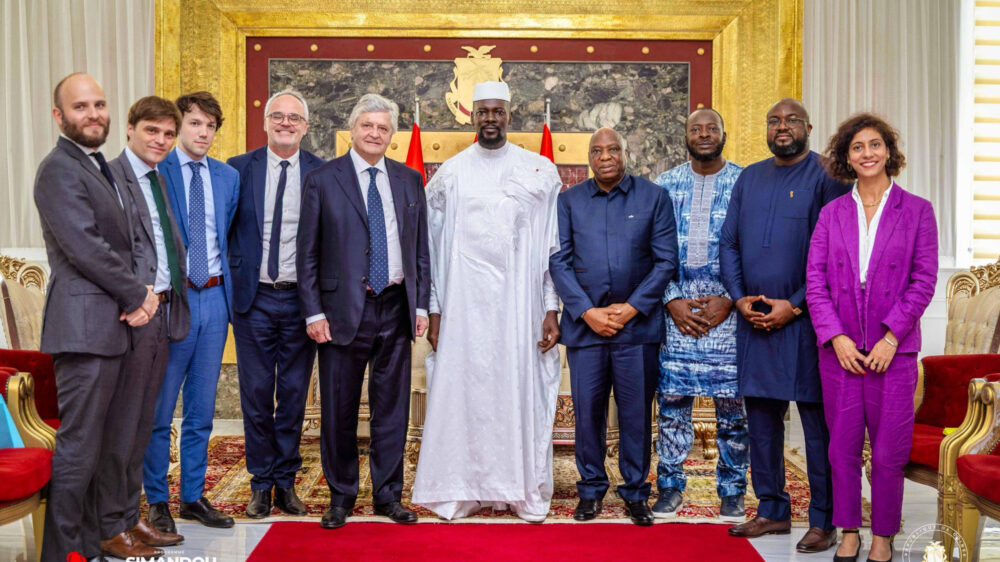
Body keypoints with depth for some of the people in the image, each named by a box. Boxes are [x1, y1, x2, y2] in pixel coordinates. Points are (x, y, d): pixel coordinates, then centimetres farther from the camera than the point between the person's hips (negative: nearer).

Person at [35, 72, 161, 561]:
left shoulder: (101, 168, 20)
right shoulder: (59, 169, -10)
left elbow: (123, 243, 20)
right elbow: (85, 248, -19)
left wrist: (140, 295, 2)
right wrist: (138, 295, -8)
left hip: (115, 325, 9)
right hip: (85, 327, -9)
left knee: (109, 442, 14)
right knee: (78, 447, -3)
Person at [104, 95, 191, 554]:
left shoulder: (159, 180, 18)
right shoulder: (109, 177, -10)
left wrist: (167, 299, 13)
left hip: (161, 312, 9)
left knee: (141, 423, 15)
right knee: (120, 423, -1)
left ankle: (130, 515, 26)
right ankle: (111, 525, 11)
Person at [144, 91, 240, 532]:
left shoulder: (228, 177, 11)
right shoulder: (153, 171, -4)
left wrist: (227, 280, 9)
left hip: (214, 297, 5)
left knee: (202, 408, 12)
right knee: (159, 408, 4)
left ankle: (193, 496, 24)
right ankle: (157, 501, 17)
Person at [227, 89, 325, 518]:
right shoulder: (238, 169, 3)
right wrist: (228, 279, -2)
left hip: (302, 298, 0)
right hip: (254, 298, 0)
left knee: (294, 394, 8)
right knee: (256, 395, 7)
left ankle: (286, 482, 22)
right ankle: (261, 484, 20)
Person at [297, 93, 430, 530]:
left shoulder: (410, 180, 10)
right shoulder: (322, 180, 1)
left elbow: (420, 249, 12)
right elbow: (307, 253, -1)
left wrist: (421, 304, 5)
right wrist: (313, 312, -7)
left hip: (396, 309, 3)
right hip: (344, 309, -2)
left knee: (392, 407, 9)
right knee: (339, 409, 5)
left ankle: (388, 494, 22)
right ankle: (341, 496, 21)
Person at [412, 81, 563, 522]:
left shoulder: (540, 171, 5)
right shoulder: (449, 174, 8)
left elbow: (553, 247, 3)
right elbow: (433, 247, 8)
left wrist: (552, 309, -3)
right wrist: (434, 311, 2)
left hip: (519, 302, 0)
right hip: (464, 302, 1)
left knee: (521, 388, 2)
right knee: (463, 390, 1)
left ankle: (525, 490, 15)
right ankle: (461, 489, 14)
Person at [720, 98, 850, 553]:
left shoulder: (826, 177, -3)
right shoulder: (749, 178, 14)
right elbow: (728, 243, 13)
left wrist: (794, 305, -14)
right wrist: (739, 297, -1)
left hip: (804, 319, -5)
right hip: (754, 319, 6)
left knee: (817, 421, 0)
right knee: (761, 418, 11)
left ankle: (824, 521, 11)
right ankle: (772, 511, 24)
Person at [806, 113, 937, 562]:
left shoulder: (916, 210, 3)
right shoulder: (832, 214, 7)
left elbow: (924, 280, -1)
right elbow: (815, 281, 2)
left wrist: (891, 337, -10)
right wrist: (836, 336, -8)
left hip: (893, 349, -1)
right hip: (840, 349, 2)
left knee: (888, 452, 4)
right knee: (842, 448, 8)